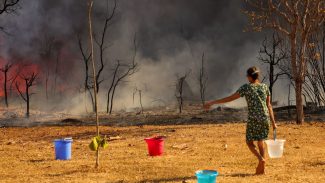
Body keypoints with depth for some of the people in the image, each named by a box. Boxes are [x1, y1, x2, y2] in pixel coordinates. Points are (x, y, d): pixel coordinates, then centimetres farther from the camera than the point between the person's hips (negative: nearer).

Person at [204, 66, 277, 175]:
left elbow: (229, 98, -6)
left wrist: (213, 102, -1)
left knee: (249, 141, 11)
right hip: (265, 118, 4)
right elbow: (269, 105, 9)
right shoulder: (265, 87, 7)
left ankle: (261, 158, -14)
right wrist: (273, 122, 14)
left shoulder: (246, 87, -5)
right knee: (260, 141, 15)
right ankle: (262, 168, 12)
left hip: (253, 119, -4)